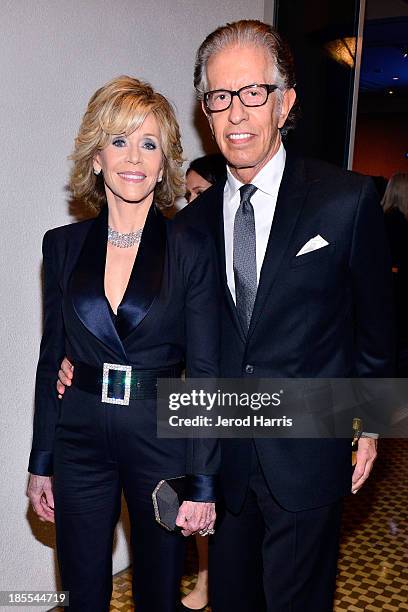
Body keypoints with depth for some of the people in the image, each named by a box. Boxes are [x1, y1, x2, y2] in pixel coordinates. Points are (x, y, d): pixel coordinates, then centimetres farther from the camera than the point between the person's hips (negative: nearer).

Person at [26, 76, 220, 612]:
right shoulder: (63, 246, 0)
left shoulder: (192, 250, -8)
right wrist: (41, 463, 6)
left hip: (161, 439, -2)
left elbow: (206, 372, -8)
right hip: (80, 441, 2)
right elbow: (51, 358, 5)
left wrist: (203, 483, -9)